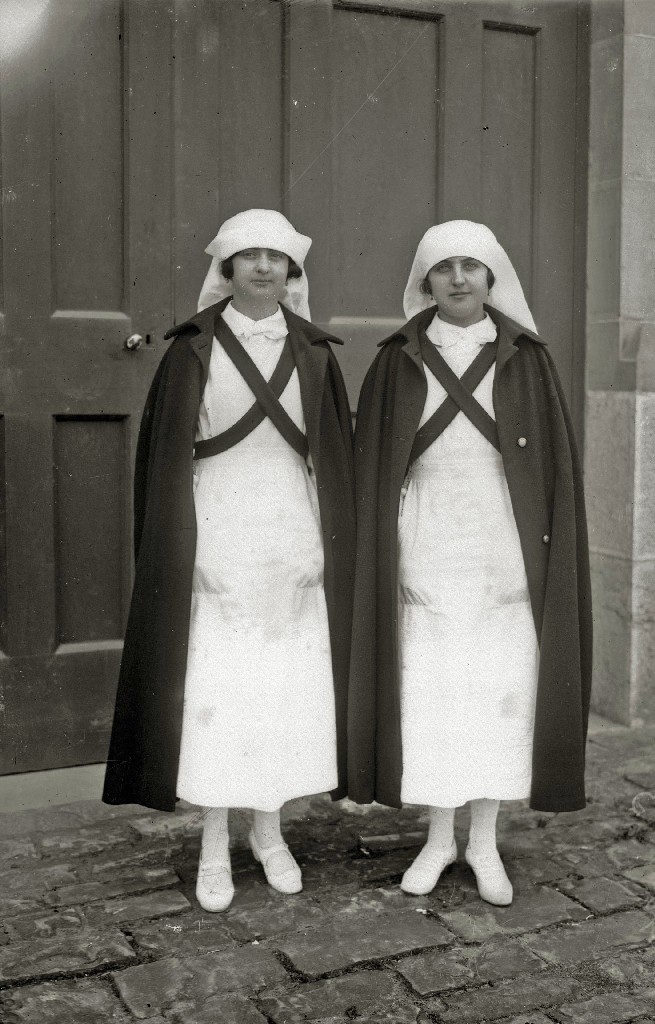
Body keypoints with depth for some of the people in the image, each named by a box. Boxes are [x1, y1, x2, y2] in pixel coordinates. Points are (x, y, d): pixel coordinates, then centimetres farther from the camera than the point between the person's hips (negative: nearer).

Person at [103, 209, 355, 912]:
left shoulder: (314, 355, 6)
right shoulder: (193, 351, 0)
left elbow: (334, 456, 7)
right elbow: (165, 456, 0)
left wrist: (333, 552, 2)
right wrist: (167, 555, -6)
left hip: (292, 541, 2)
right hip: (216, 542, -2)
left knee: (287, 689, 6)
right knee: (212, 695, -1)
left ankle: (269, 832, 23)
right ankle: (214, 849, 13)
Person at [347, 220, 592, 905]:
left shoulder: (527, 359, 1)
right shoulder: (398, 362, 1)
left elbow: (554, 463, 1)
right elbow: (375, 468, 3)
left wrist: (549, 560, -4)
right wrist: (376, 558, -2)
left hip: (503, 552, 0)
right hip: (427, 551, 0)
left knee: (500, 692, 3)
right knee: (428, 693, 3)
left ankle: (484, 842, 19)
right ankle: (439, 839, 20)